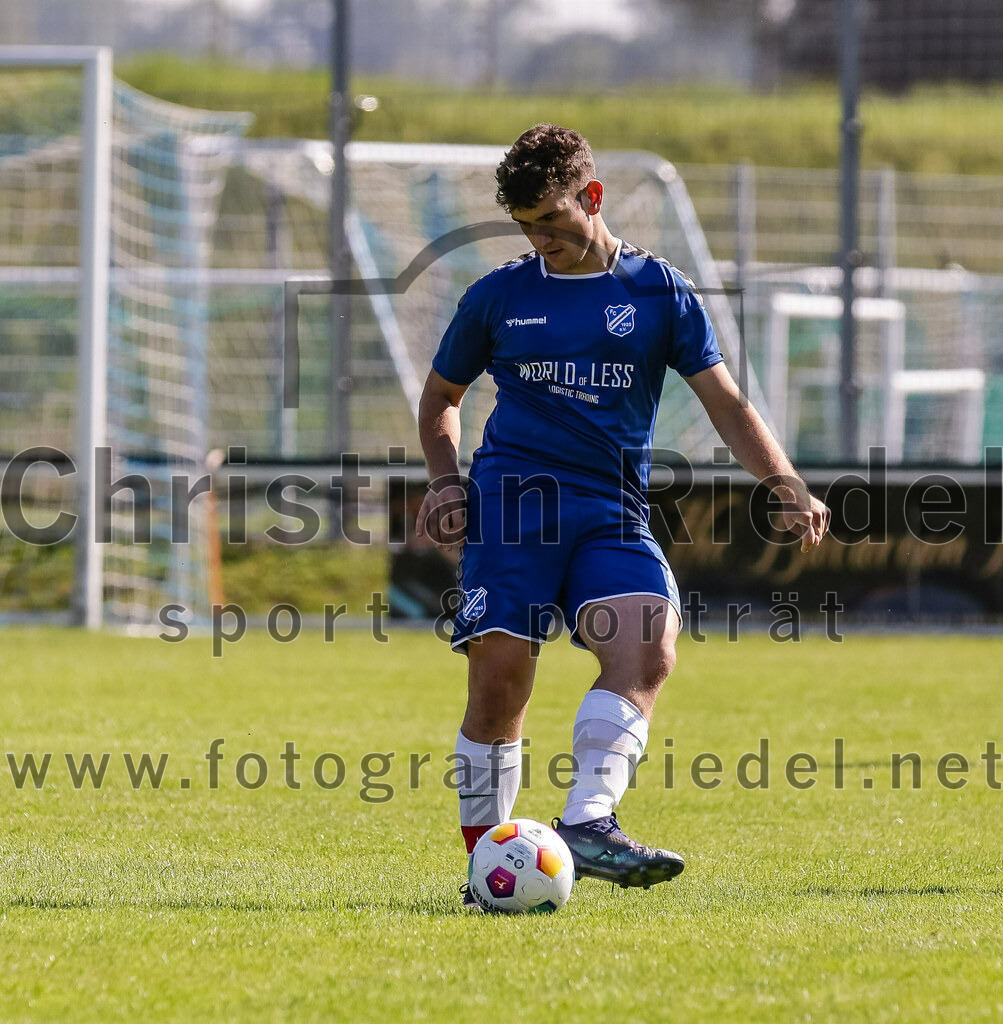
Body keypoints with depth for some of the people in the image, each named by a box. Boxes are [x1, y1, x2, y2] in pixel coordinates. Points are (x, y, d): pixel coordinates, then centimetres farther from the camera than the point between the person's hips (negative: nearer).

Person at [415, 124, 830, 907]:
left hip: (613, 508, 0)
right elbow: (442, 397, 25)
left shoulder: (659, 291, 9)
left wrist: (788, 485, -7)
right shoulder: (497, 297, 12)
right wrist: (446, 477, 6)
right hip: (514, 495, 0)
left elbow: (727, 403, 7)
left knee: (649, 645, -25)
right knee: (499, 682, -10)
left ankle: (587, 822, -31)